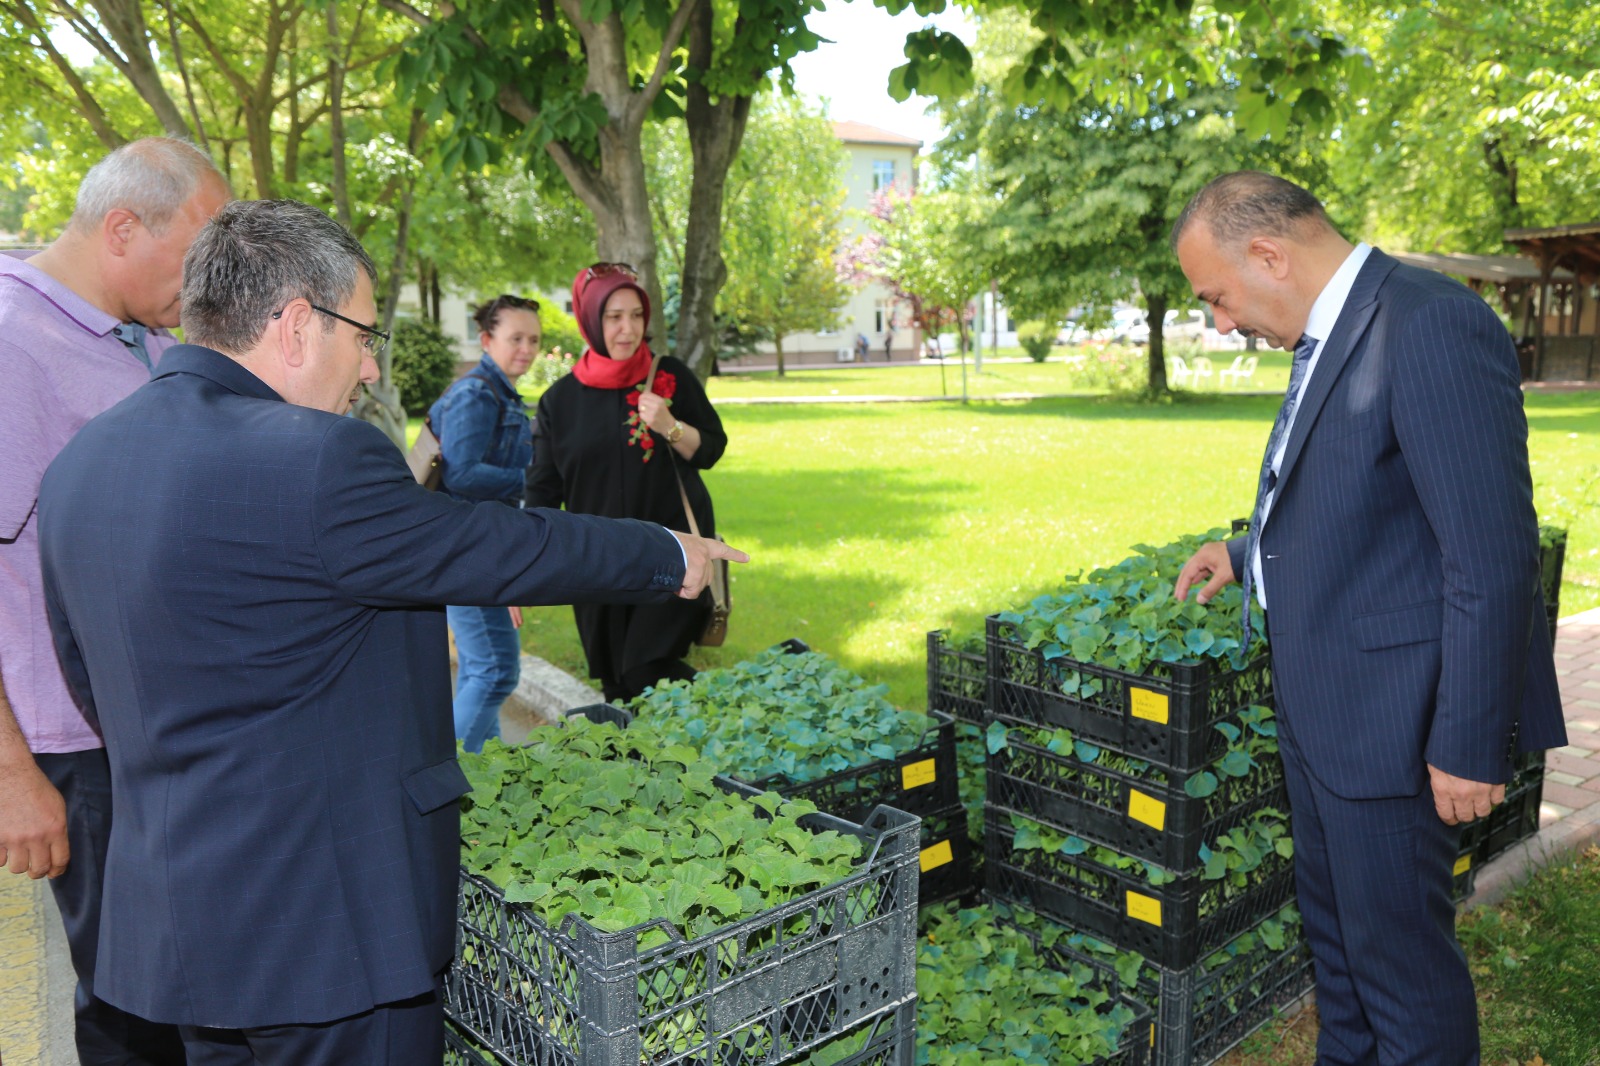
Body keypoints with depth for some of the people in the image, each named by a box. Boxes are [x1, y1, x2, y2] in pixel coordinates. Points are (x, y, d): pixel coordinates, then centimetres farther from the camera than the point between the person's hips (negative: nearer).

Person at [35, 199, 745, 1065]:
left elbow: (86, 677, 14)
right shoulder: (313, 459, -24)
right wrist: (669, 556, 1)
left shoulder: (80, 460, 4)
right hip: (319, 929, -8)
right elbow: (509, 551, -15)